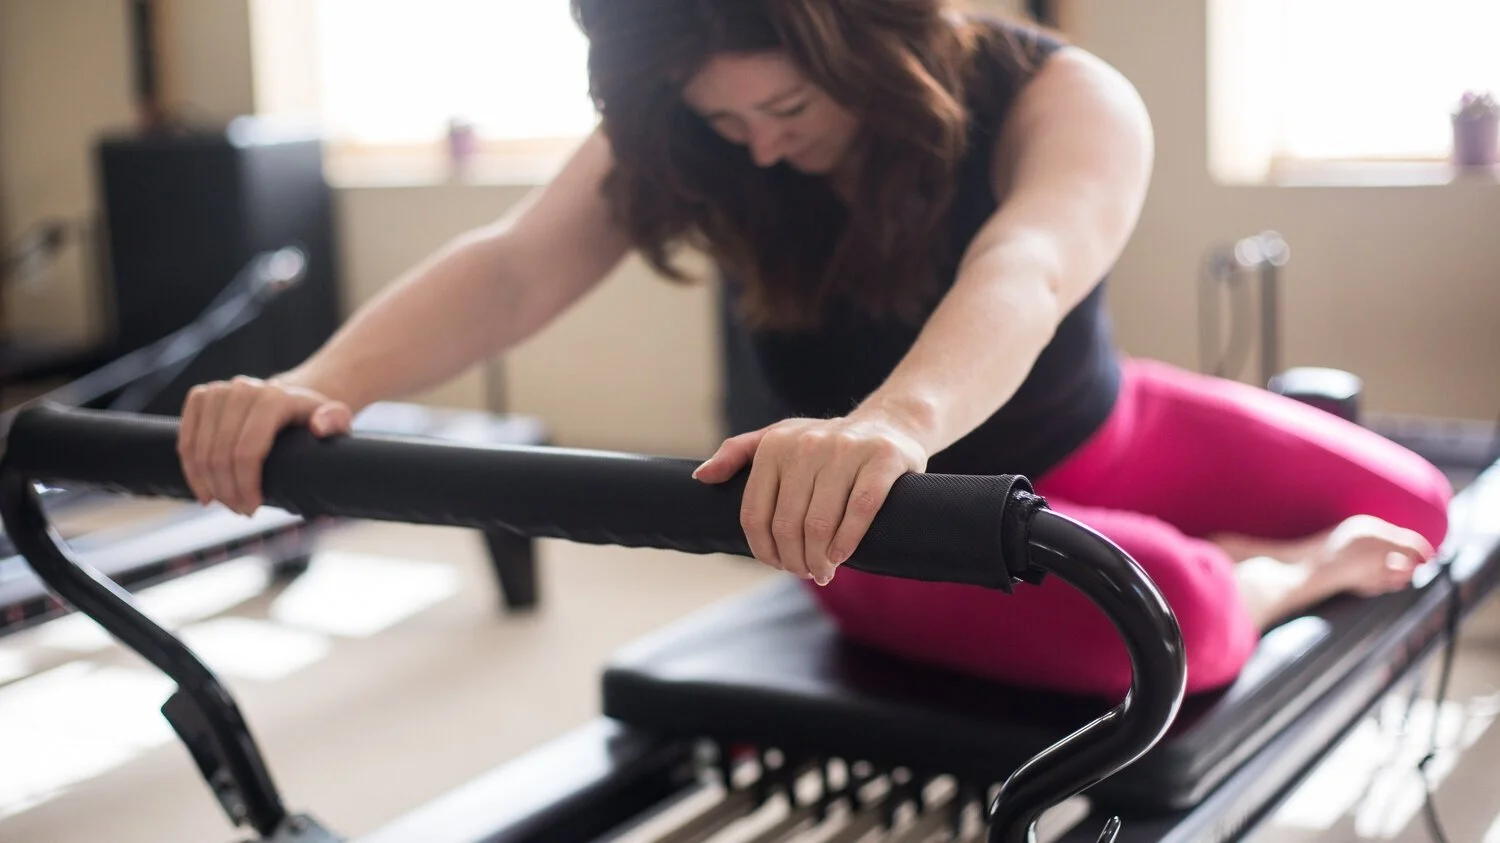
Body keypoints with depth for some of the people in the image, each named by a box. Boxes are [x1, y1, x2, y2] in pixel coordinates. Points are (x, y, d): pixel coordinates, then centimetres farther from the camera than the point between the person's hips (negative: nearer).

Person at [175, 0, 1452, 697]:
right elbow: (513, 266, -35)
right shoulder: (674, 149, -19)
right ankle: (1289, 572, 5)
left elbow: (1031, 266, -52)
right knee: (1170, 616, -30)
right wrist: (323, 382, -55)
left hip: (1101, 435, 1)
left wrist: (898, 417, -75)